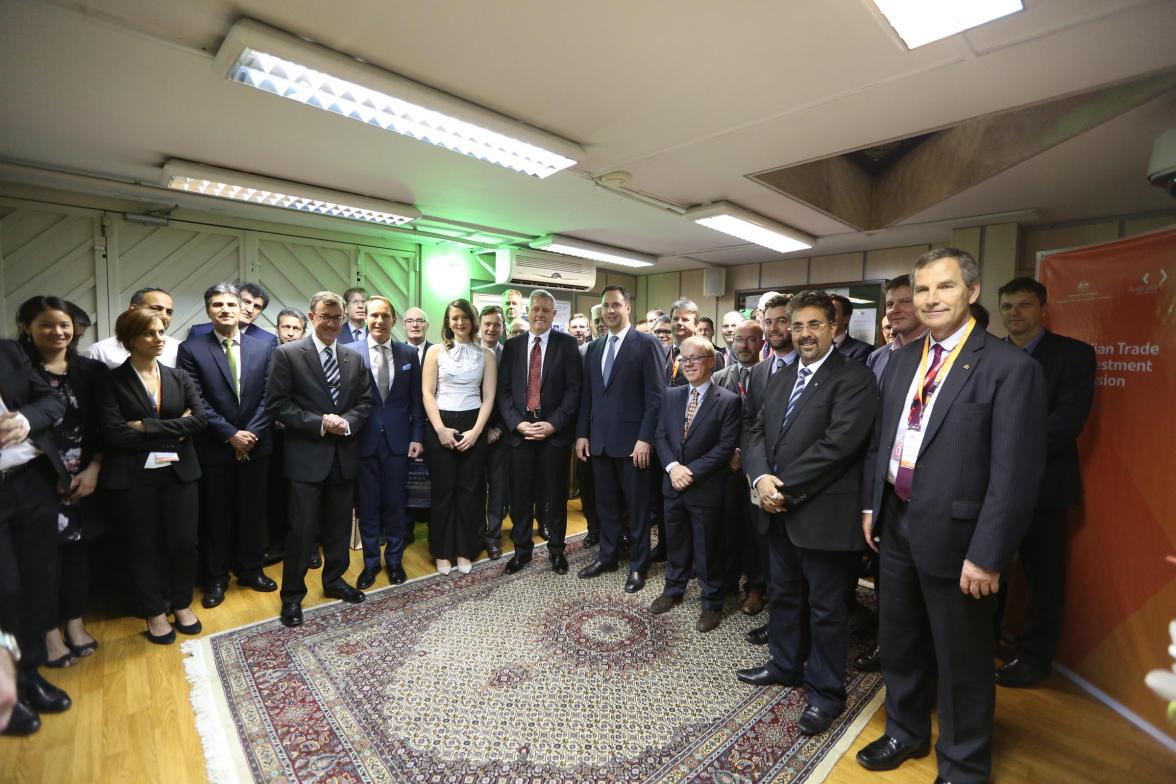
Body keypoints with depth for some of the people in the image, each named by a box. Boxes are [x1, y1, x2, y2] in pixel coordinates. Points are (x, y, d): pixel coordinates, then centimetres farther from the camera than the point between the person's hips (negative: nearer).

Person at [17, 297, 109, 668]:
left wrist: (94, 468, -7)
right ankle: (50, 630, 21)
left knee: (77, 548, 11)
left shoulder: (92, 370, 4)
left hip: (83, 477, 2)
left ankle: (74, 623, 25)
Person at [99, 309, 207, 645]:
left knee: (183, 543, 6)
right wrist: (174, 431, -12)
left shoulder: (179, 377, 5)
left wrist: (148, 426, -14)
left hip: (179, 473, 2)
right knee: (144, 546, 11)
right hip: (133, 477, -2)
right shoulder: (113, 381, -4)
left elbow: (200, 419, -8)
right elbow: (113, 432, -15)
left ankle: (182, 604, 29)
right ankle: (155, 613, 29)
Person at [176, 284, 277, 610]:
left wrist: (250, 433, -10)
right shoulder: (191, 349, -3)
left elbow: (269, 396, -1)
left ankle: (250, 570, 30)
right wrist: (230, 434, -13)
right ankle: (215, 578, 27)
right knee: (215, 515, 11)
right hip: (214, 448, -1)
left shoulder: (264, 346, 2)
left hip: (256, 445, 2)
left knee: (253, 511, 13)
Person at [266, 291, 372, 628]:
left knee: (339, 526, 16)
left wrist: (347, 421, -10)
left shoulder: (355, 358, 9)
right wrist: (319, 422, -17)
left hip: (344, 455, 4)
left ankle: (334, 580, 34)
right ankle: (292, 596, 21)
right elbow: (276, 404, -9)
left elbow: (365, 402, 9)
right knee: (302, 530, 3)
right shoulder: (287, 354, -4)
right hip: (307, 455, -4)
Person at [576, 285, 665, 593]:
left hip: (631, 440, -5)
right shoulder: (593, 347, 12)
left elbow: (656, 396, -11)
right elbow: (586, 394, 13)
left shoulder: (646, 344, -6)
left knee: (636, 506, 9)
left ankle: (638, 565, 25)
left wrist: (645, 438, -16)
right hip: (599, 439, 5)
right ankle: (607, 556, 33)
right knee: (606, 503, 16)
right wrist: (582, 433, 7)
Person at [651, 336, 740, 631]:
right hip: (673, 484, 5)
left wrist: (692, 471, -18)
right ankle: (673, 589, 40)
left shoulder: (729, 401, -10)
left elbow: (726, 446, -14)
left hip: (706, 488, -4)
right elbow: (660, 435, 4)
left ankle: (712, 603, 30)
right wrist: (672, 466, -12)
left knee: (708, 549, 10)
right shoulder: (671, 396, 5)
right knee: (675, 542, 20)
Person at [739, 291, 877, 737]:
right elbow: (758, 432, 8)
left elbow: (839, 442, -21)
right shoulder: (781, 379, 12)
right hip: (780, 511, 7)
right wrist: (761, 477, -10)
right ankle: (785, 665, 43)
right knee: (785, 594, 23)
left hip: (824, 514, -7)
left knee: (827, 608, 10)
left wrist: (785, 487, -17)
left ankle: (826, 692, 30)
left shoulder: (854, 378, -12)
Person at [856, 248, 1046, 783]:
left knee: (961, 661, 15)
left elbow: (1015, 473, -17)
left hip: (953, 535, -6)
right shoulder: (902, 360, 6)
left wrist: (987, 555, -18)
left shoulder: (1010, 367, -13)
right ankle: (906, 733, 47)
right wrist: (871, 505, 10)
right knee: (899, 642, 23)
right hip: (896, 526, 6)